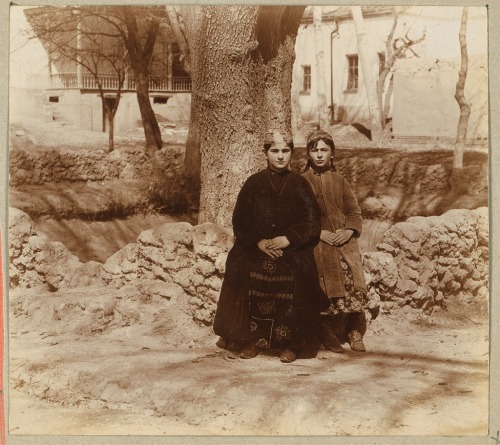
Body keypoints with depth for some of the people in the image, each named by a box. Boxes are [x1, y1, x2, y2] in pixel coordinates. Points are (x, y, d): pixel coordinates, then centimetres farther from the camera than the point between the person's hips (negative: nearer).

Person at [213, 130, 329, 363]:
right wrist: (259, 241, -9)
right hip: (255, 251, 1)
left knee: (292, 292, -19)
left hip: (293, 253, 0)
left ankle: (290, 344, -6)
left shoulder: (299, 184, 7)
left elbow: (311, 220, 2)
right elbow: (240, 220, 4)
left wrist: (287, 239, -10)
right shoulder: (254, 183, 7)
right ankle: (251, 341, -1)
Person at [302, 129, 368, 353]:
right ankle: (329, 336, 6)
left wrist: (349, 230, -7)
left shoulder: (340, 180, 14)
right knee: (326, 290, -7)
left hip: (344, 242, 3)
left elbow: (354, 210, 12)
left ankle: (355, 334, 5)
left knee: (353, 286, -5)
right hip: (318, 245, -3)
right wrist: (318, 232, -12)